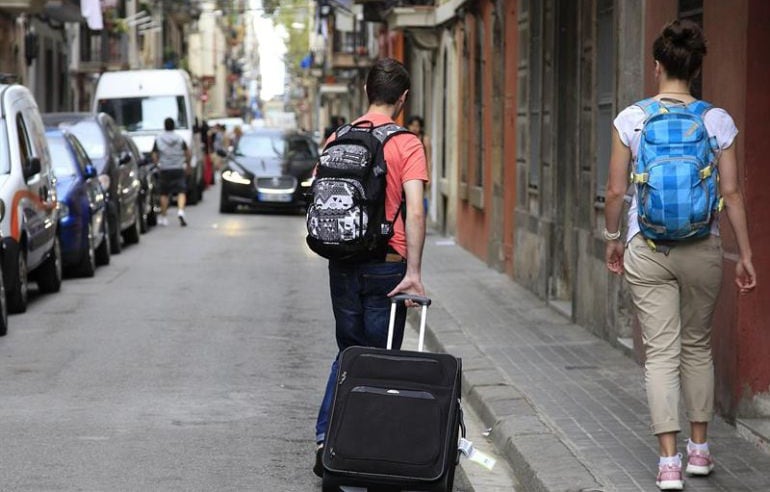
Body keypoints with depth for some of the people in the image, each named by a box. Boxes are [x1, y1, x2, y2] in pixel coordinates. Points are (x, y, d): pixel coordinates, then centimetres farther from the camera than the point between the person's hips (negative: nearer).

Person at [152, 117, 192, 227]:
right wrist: (188, 165, 16)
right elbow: (187, 153, 2)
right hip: (178, 169, 0)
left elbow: (154, 156, 0)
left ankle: (163, 217, 16)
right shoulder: (180, 139, 2)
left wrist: (157, 164, 17)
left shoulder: (158, 139, 0)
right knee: (181, 192, -3)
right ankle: (181, 211, -27)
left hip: (165, 170, 0)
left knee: (164, 194, 11)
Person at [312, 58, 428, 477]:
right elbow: (414, 211, -17)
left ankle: (326, 438, 4)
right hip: (386, 265, -4)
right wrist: (414, 272, -18)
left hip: (342, 265, 4)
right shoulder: (406, 144, -9)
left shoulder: (337, 140, 5)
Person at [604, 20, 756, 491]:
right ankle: (699, 448, 26)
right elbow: (732, 192, -2)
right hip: (703, 248, 1)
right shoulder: (717, 121, -3)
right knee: (698, 347, 18)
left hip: (647, 250, -1)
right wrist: (745, 254, 6)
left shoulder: (632, 119, -4)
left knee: (661, 353, 0)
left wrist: (612, 238, 15)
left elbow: (616, 190, -1)